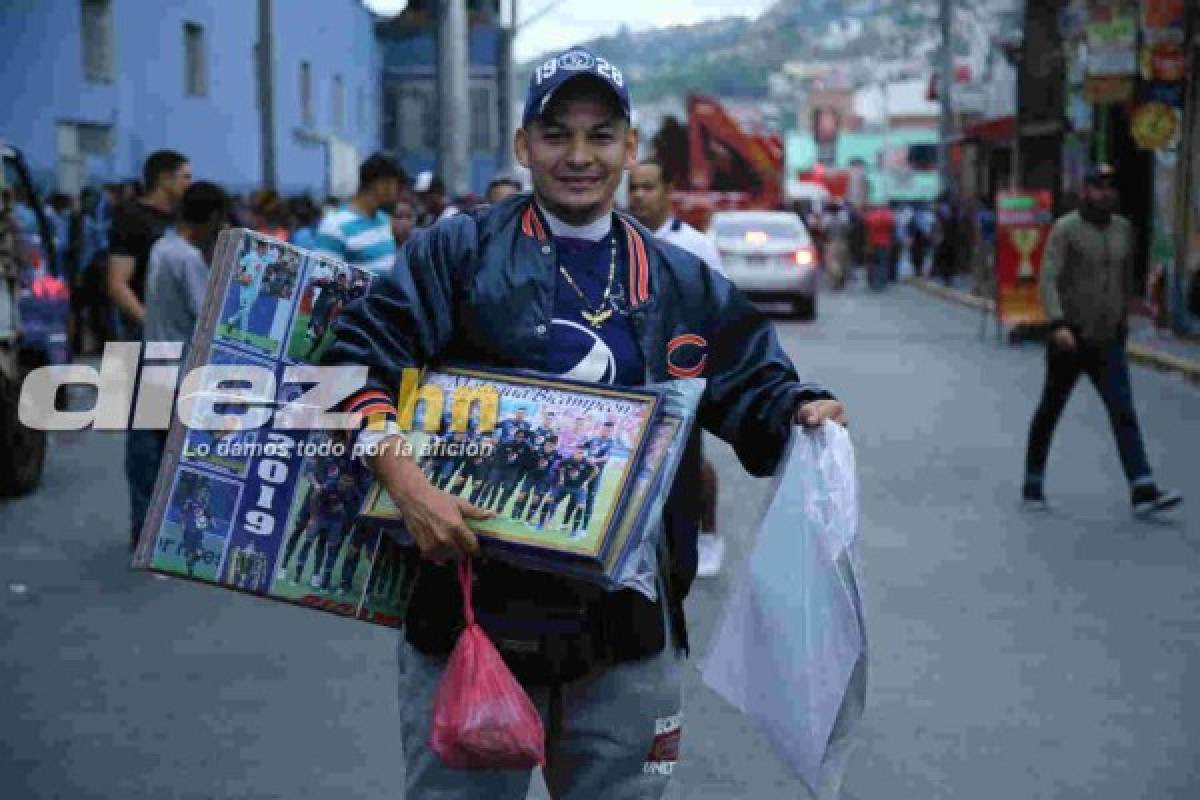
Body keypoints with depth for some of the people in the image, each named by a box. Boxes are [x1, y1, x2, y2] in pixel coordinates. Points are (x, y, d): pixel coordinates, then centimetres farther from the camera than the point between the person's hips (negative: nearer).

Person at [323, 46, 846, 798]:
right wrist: (409, 487, -22)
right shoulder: (459, 251, -1)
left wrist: (806, 413, -10)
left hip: (630, 628, 3)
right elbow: (358, 361, -8)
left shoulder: (684, 285, 10)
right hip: (472, 608, -3)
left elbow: (756, 393, 13)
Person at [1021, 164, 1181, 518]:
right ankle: (1033, 485, 24)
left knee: (1124, 414, -9)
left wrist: (1124, 316, 25)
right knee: (1050, 411, 9)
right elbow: (1048, 280, -19)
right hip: (1069, 340, -4)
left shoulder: (1123, 229, 8)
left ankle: (1143, 492, -17)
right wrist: (1058, 324, -32)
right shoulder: (1065, 229, -9)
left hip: (1108, 342, 4)